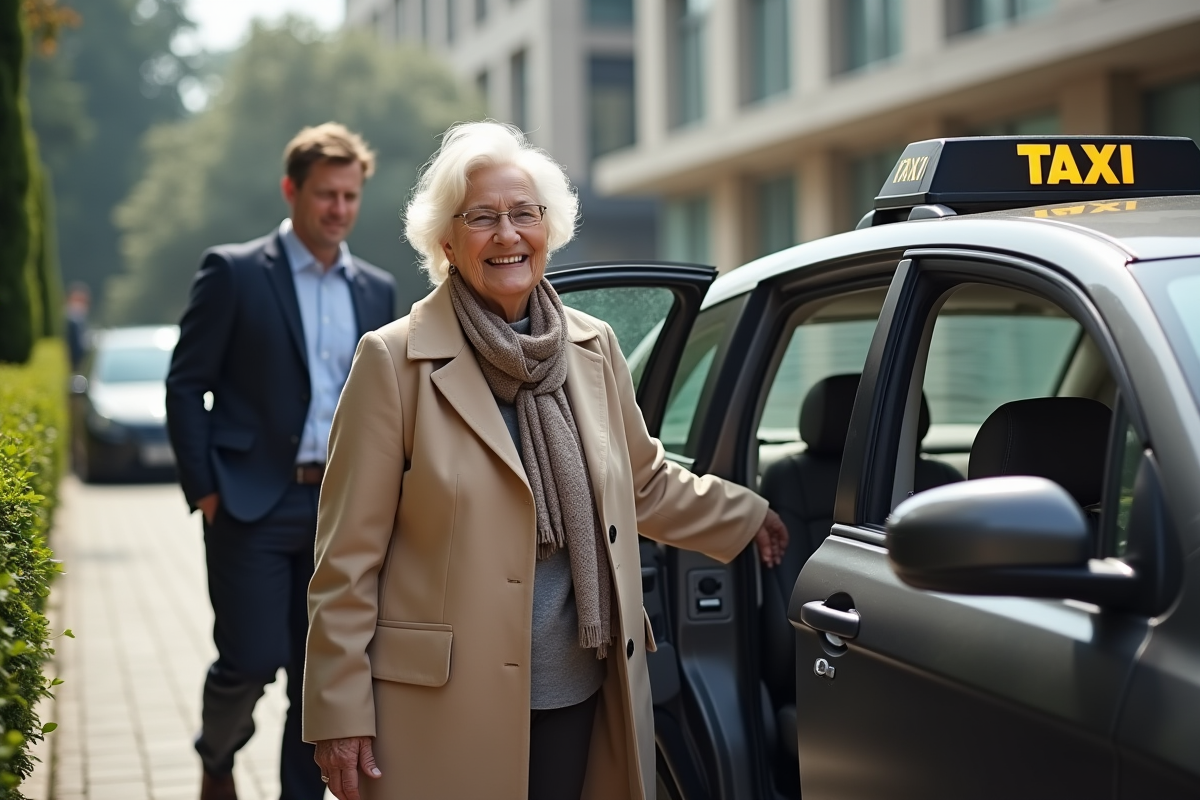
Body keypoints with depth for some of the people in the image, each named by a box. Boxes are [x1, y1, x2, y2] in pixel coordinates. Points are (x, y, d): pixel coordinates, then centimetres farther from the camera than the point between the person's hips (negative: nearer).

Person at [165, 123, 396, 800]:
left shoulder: (377, 290, 12)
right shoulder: (234, 272, -2)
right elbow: (186, 386, -3)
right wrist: (205, 490, -8)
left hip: (341, 510, 4)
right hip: (253, 506, -4)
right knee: (252, 659, -6)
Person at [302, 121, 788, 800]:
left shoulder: (594, 348, 8)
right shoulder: (395, 361, -7)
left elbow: (647, 482, 25)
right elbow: (348, 558, -8)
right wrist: (342, 714, -11)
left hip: (579, 697, 5)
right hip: (446, 712, -5)